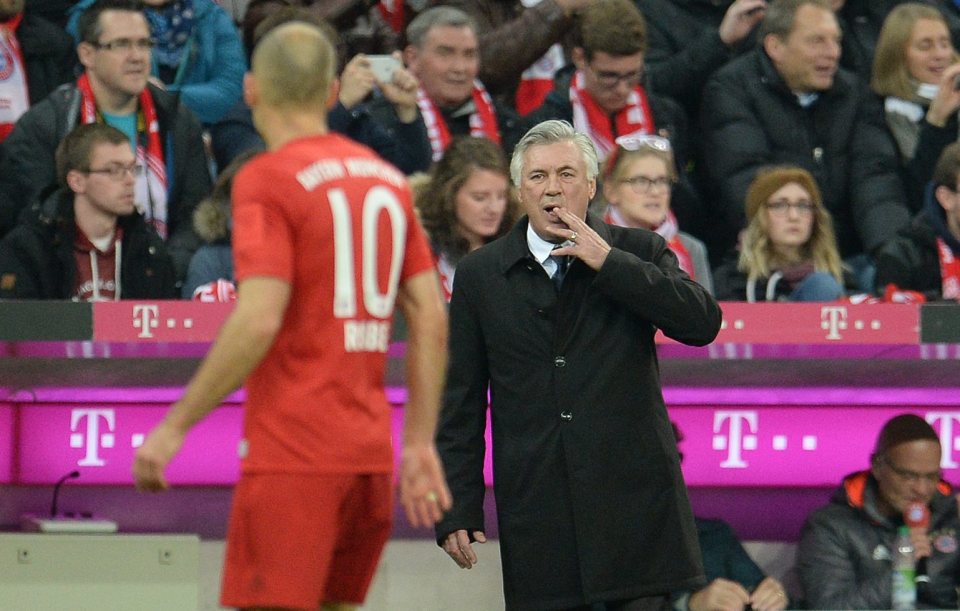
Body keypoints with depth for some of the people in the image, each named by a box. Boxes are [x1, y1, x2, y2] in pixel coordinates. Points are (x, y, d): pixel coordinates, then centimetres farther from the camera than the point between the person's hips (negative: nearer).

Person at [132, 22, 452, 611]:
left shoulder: (267, 179, -8)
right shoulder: (387, 179, 12)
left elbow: (258, 321, -18)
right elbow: (431, 318, 11)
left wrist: (175, 426, -12)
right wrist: (420, 442, 14)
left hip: (292, 450, -7)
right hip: (370, 452, 7)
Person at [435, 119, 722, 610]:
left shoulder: (637, 253, 8)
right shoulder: (480, 274, 9)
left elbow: (703, 324, -9)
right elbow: (460, 403, 9)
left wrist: (607, 261, -10)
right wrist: (457, 511, 1)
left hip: (632, 500, -1)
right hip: (536, 509, 1)